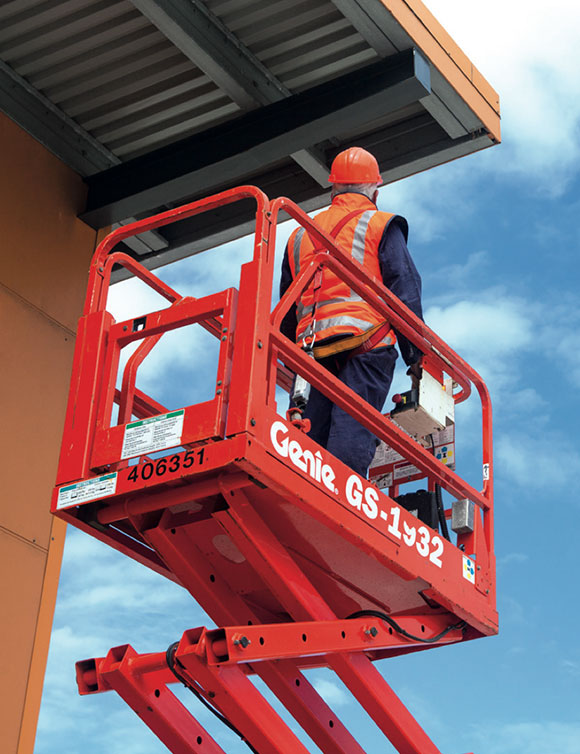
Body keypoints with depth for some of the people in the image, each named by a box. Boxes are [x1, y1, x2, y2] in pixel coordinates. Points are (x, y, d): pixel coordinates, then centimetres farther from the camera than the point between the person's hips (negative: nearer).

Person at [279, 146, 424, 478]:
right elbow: (405, 290, 0)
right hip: (366, 342, -4)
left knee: (311, 439, 1)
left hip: (313, 349, 5)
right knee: (352, 438, -16)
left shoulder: (300, 235, 27)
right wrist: (416, 353, -1)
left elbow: (287, 311, 26)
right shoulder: (380, 226, 11)